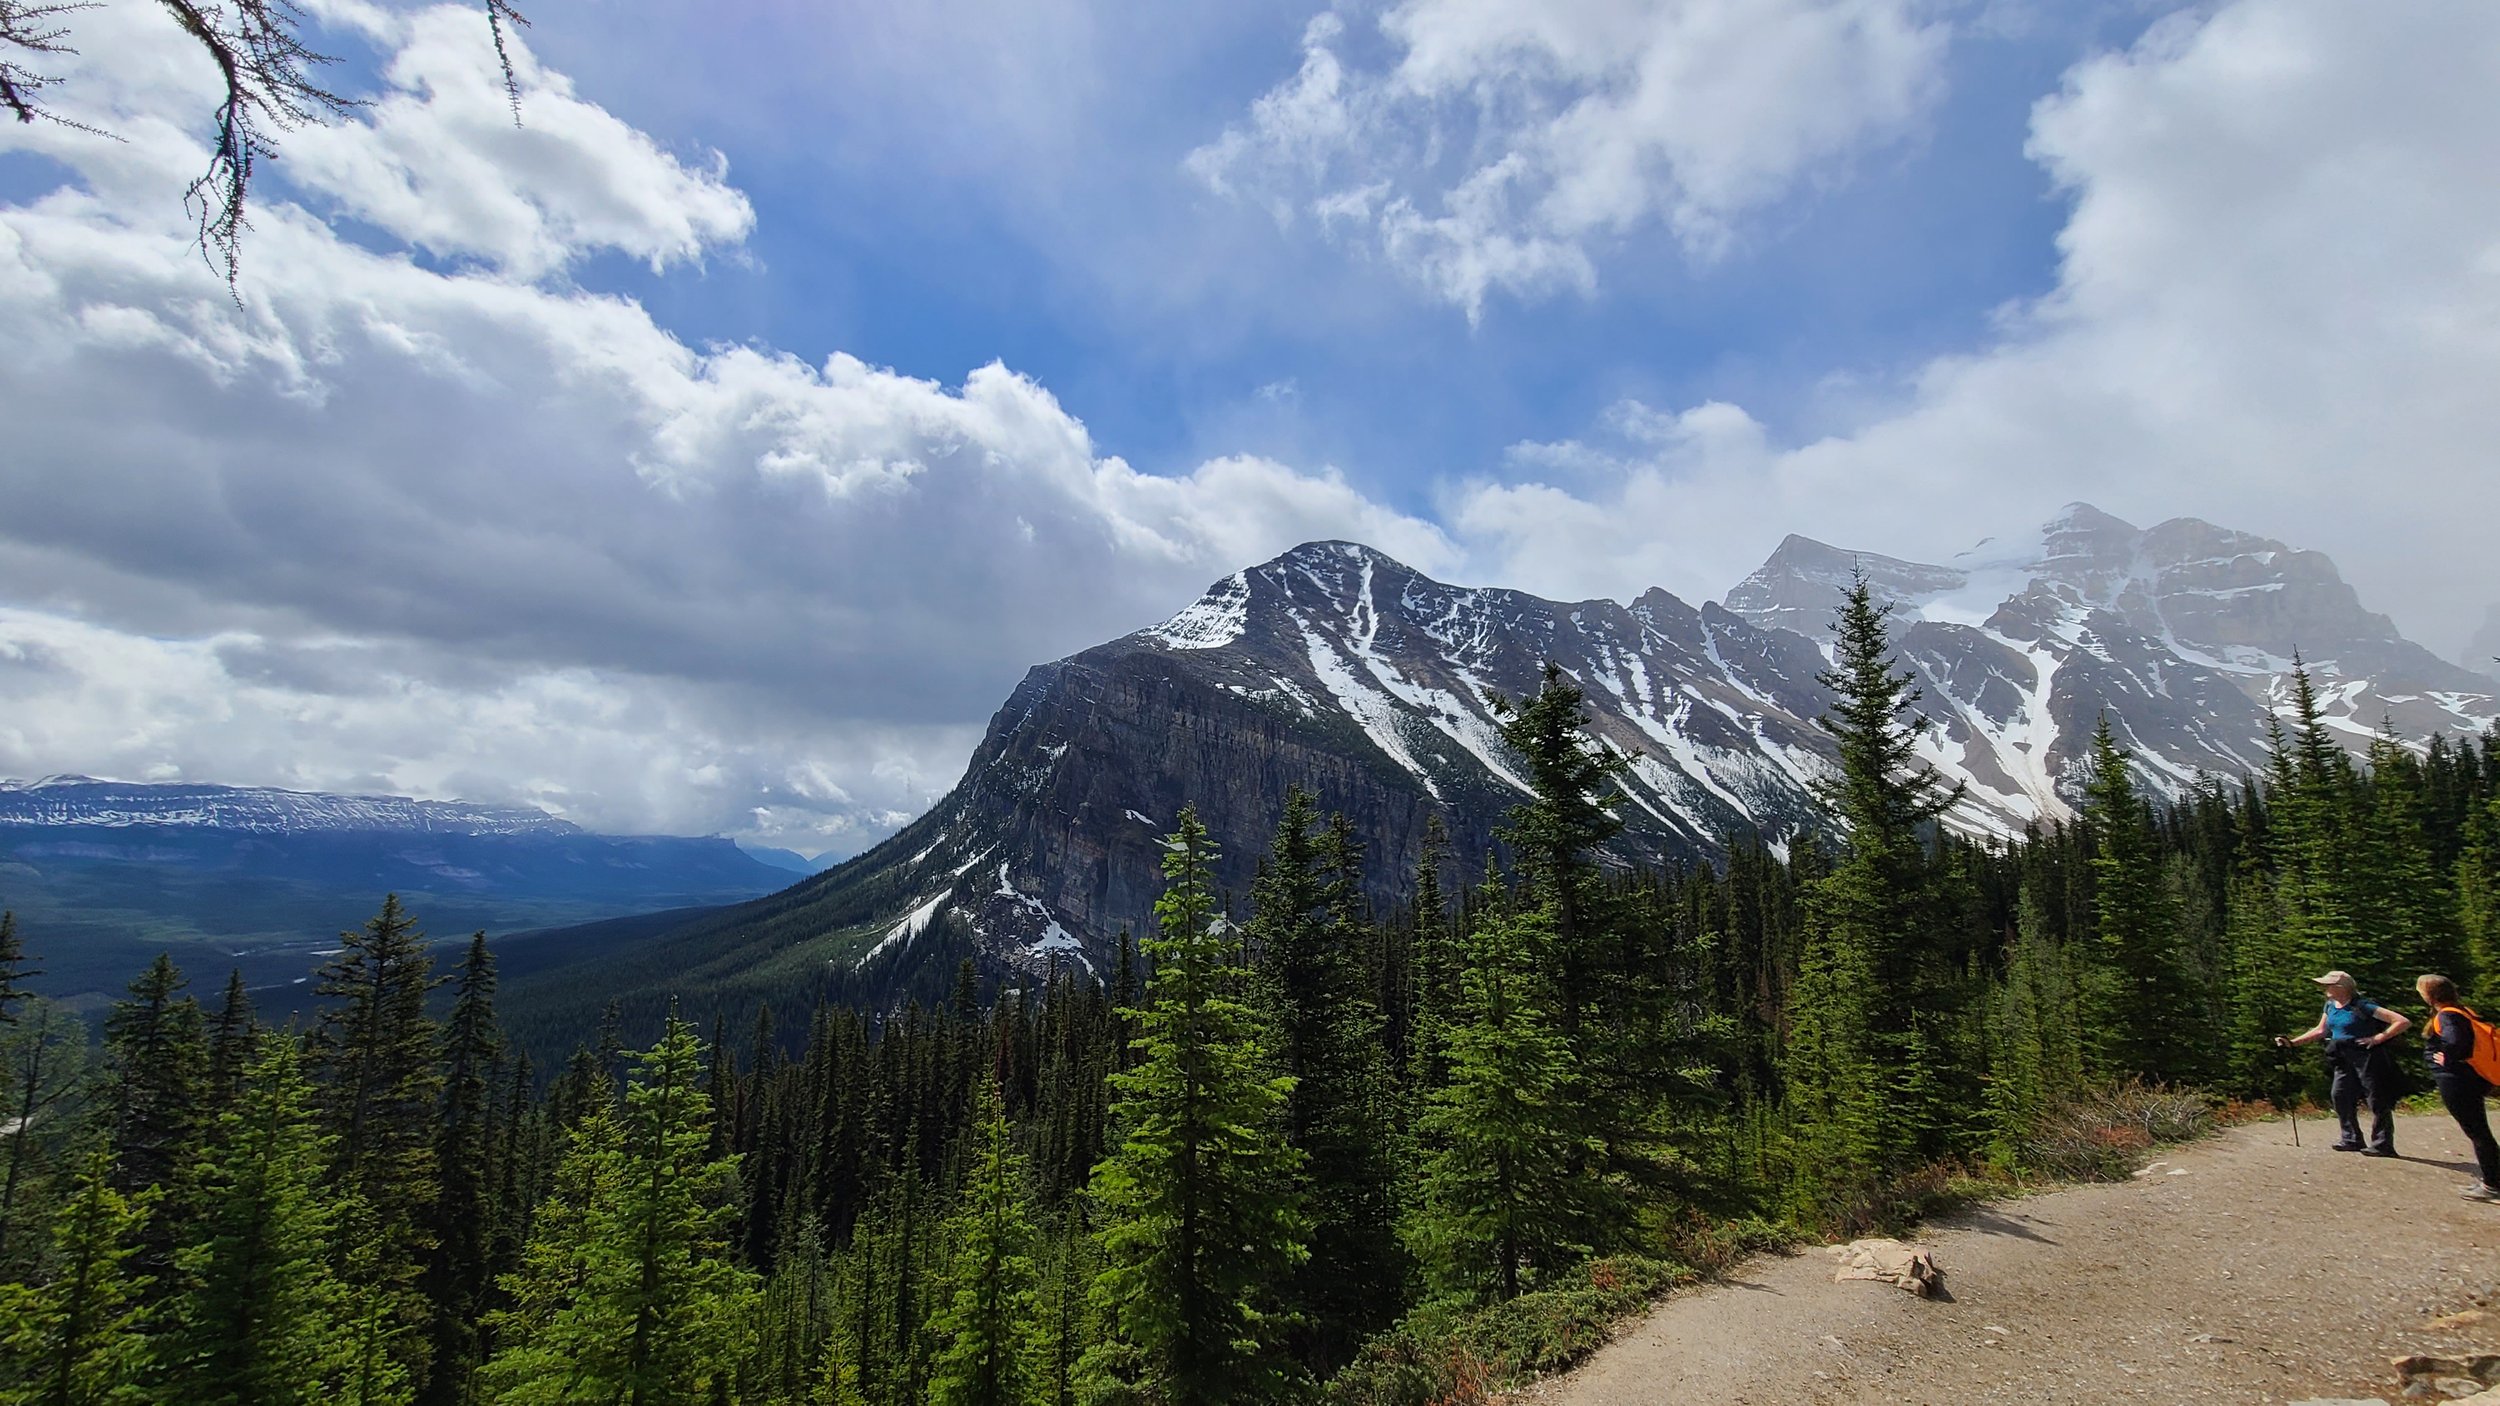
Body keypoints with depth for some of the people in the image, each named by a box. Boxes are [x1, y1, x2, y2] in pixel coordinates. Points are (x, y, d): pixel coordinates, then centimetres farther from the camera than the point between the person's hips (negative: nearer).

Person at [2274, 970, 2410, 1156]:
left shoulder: (2363, 1007, -15)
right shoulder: (2330, 1006, 8)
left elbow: (2403, 1022, -16)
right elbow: (2320, 1031, 17)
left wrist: (2378, 1038, -17)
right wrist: (2293, 1041, 9)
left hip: (2367, 1057, -8)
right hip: (2343, 1060, 8)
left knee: (2377, 1101, 0)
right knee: (2340, 1097, 5)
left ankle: (2382, 1145, 6)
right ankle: (2352, 1139, 15)